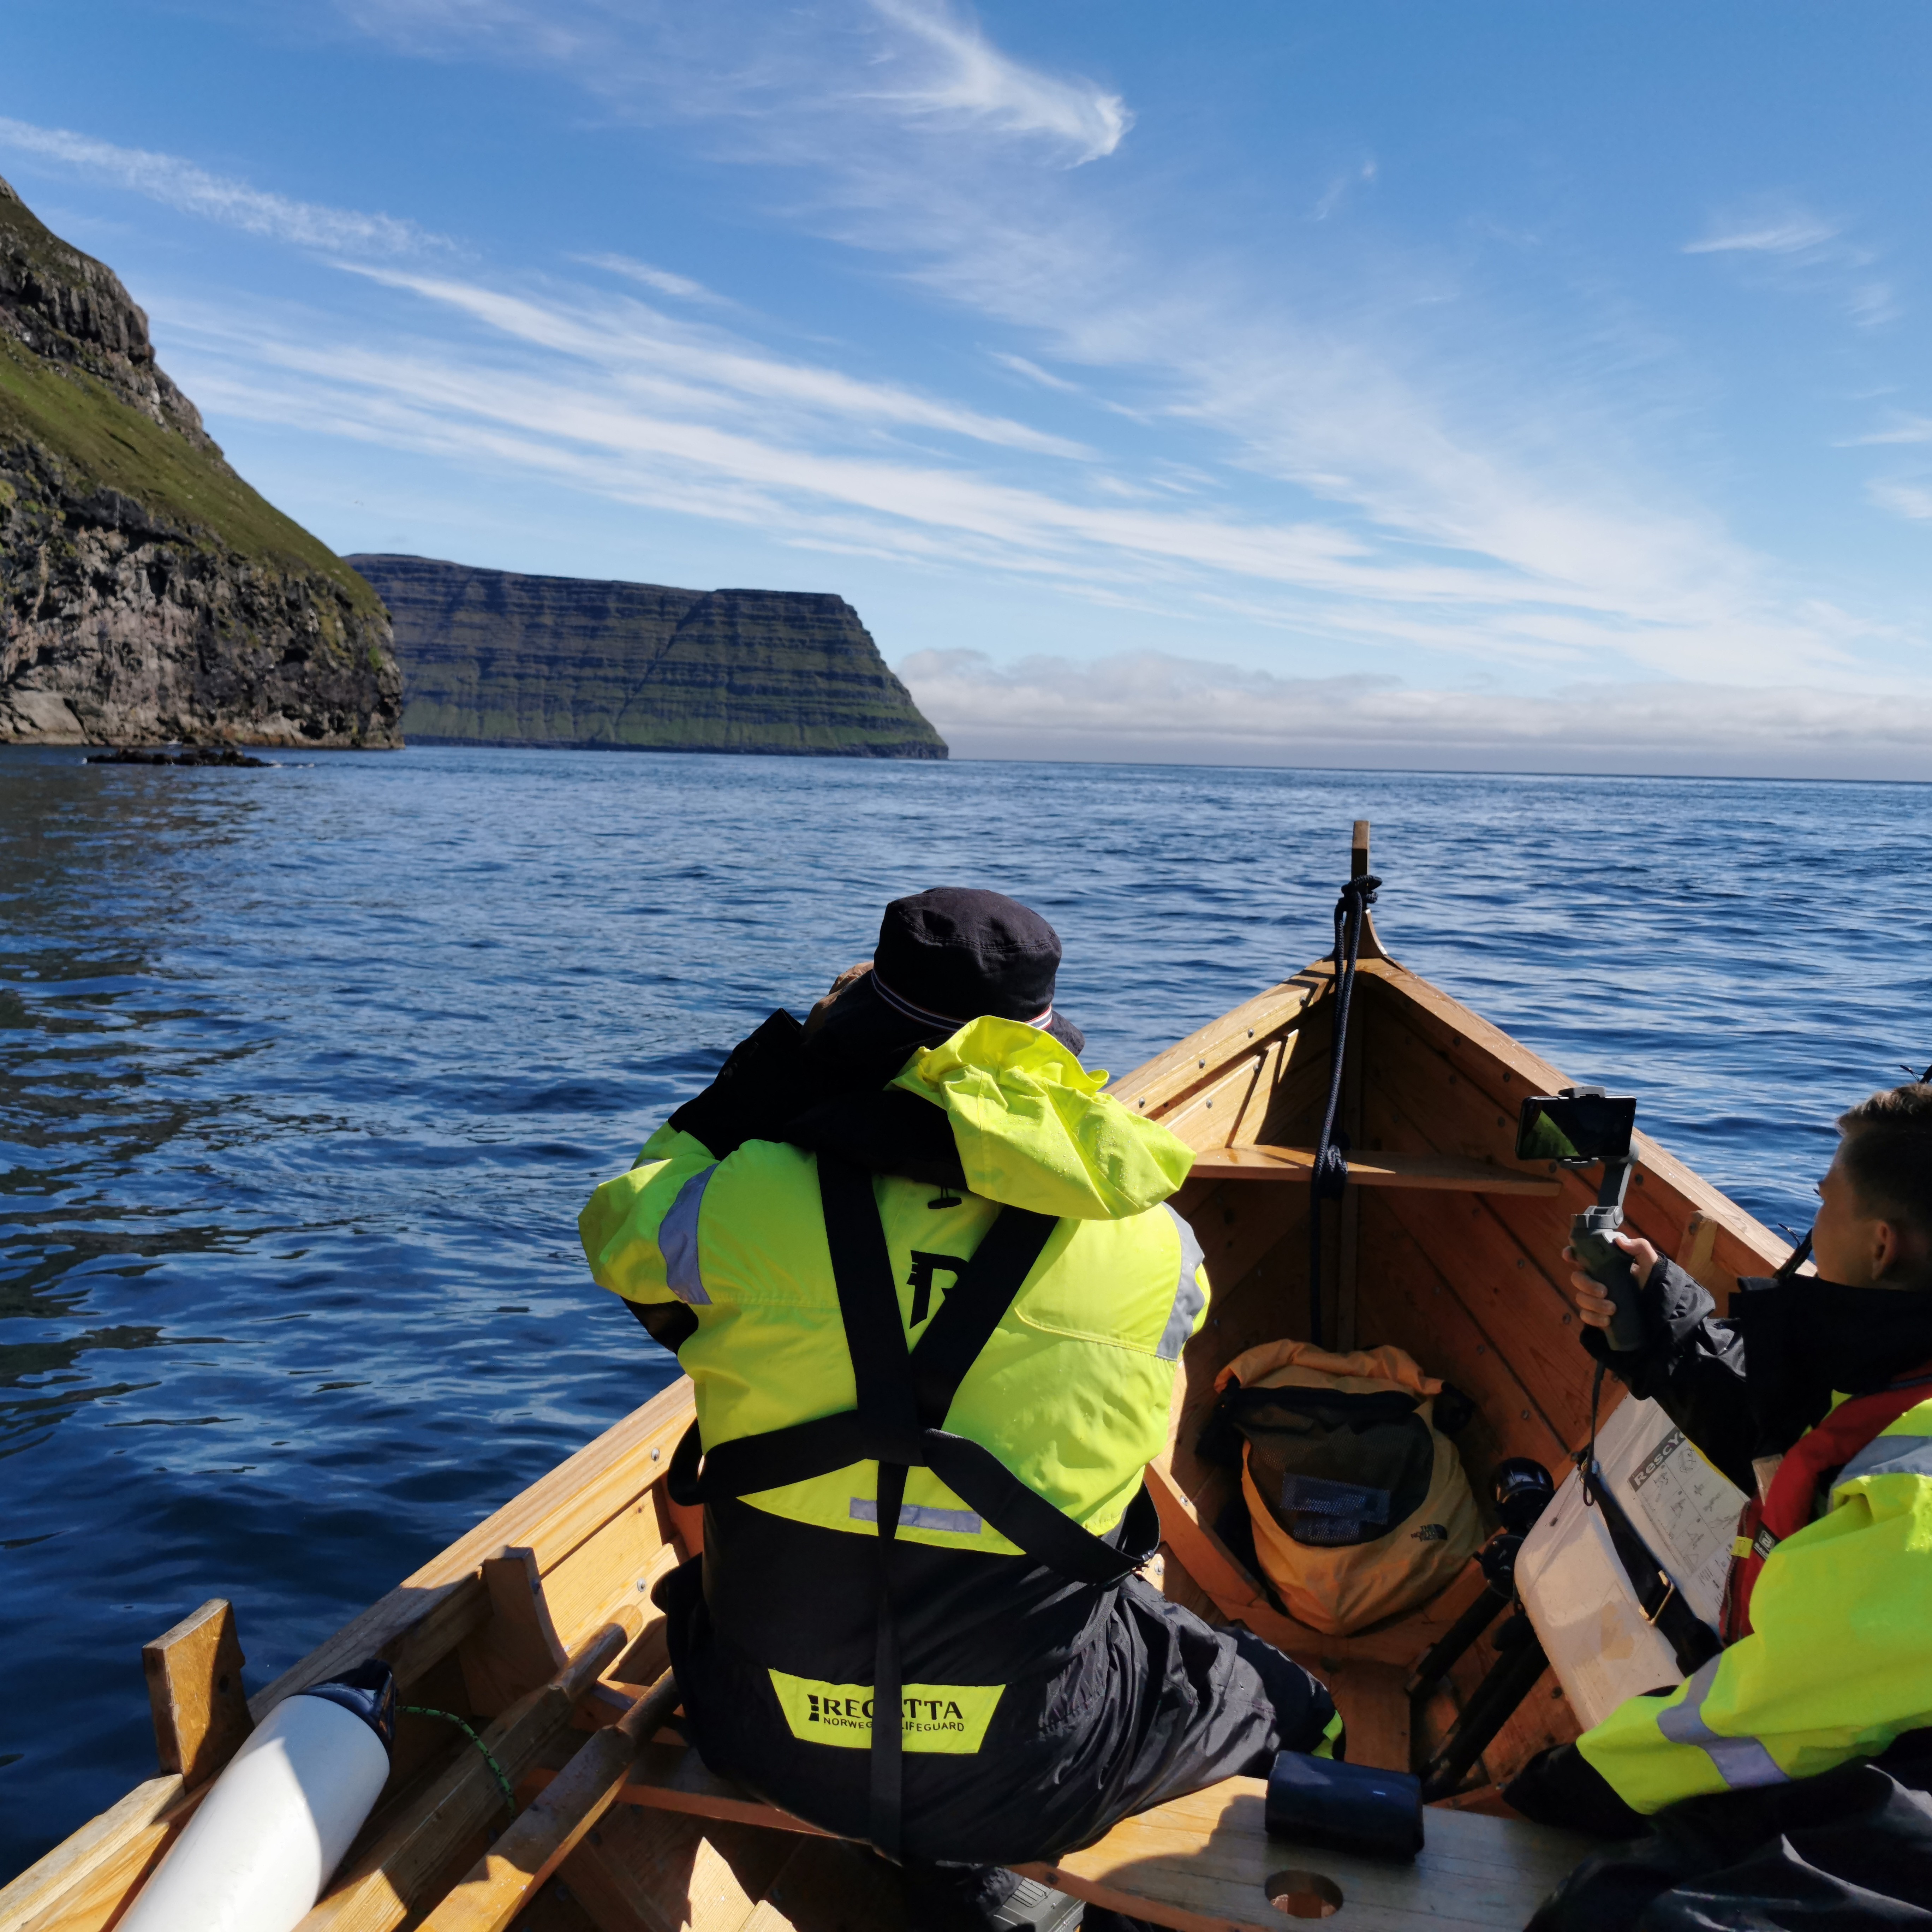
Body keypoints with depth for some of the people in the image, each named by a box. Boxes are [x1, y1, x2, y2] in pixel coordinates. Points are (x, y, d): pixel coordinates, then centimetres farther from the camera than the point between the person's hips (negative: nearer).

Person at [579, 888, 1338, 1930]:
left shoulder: (752, 1205, -16)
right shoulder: (1151, 1247, -14)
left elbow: (618, 1229, 5)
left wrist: (743, 1101, 13)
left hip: (769, 1739, 2)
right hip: (1036, 1776, -1)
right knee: (1287, 1705, 26)